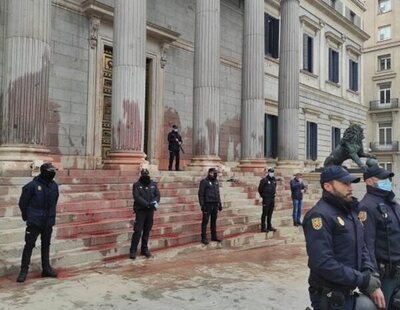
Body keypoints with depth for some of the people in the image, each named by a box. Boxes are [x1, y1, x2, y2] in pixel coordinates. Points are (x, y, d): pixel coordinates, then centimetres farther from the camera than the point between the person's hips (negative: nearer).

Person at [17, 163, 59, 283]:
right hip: (34, 222, -5)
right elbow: (23, 203, -4)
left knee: (46, 245, 14)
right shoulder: (32, 186, -13)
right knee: (29, 245, 0)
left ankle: (46, 268, 24)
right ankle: (24, 270, 11)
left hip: (48, 222, 5)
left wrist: (51, 216, 13)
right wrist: (27, 217, 6)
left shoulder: (54, 186, 3)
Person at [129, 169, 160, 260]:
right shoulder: (137, 185, -4)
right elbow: (137, 197, -14)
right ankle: (133, 251, 0)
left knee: (147, 231, 10)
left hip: (150, 211, 4)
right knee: (138, 231, -8)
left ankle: (144, 249, 21)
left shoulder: (153, 184, 8)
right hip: (140, 210, -4)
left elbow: (157, 195, 4)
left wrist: (155, 202, -18)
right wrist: (148, 204, -23)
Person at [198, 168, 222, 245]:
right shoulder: (204, 182, -9)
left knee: (214, 221, 11)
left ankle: (214, 236, 19)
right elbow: (201, 194, -11)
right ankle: (204, 238, 2)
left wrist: (220, 204, 13)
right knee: (205, 221, -3)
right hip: (207, 204, -6)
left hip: (215, 204, 6)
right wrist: (202, 205, -17)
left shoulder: (216, 182, 12)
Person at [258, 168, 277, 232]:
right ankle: (263, 228, 1)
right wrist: (263, 195, 1)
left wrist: (274, 193, 14)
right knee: (265, 213, -3)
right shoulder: (264, 180, -12)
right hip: (266, 199, -7)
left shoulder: (274, 180, 9)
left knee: (270, 213, 13)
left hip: (272, 198, 7)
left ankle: (269, 226, 21)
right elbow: (260, 189, -7)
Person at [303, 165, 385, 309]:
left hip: (348, 293, 8)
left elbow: (362, 248, 11)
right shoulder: (320, 215, -21)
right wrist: (365, 281, -20)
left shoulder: (349, 211, 8)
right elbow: (323, 263, -28)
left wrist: (373, 279, -5)